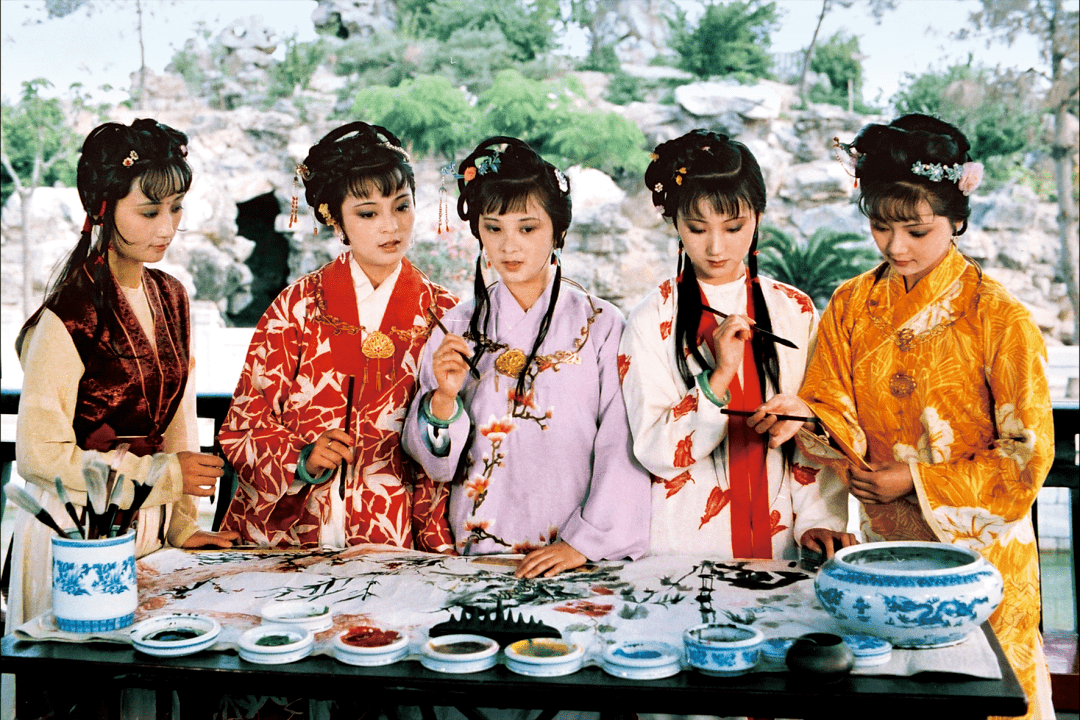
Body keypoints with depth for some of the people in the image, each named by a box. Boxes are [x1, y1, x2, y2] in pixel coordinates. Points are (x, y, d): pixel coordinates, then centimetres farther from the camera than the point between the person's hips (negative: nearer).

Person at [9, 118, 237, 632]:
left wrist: (182, 526, 4)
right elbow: (40, 456, -15)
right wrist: (164, 474, -14)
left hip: (149, 528, 6)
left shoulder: (172, 298, 5)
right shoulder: (68, 318, -17)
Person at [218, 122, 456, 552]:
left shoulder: (442, 314, 5)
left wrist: (439, 548, -4)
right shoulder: (299, 305, 5)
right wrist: (301, 459, -11)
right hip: (282, 533, 0)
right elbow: (242, 427, 7)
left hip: (391, 541, 0)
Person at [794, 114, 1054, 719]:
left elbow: (1028, 457, -10)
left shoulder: (998, 318, -12)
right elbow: (836, 417, -2)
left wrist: (916, 481, -13)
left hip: (979, 553, -3)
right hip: (885, 547, 4)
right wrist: (803, 417, -25)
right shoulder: (852, 307, 1)